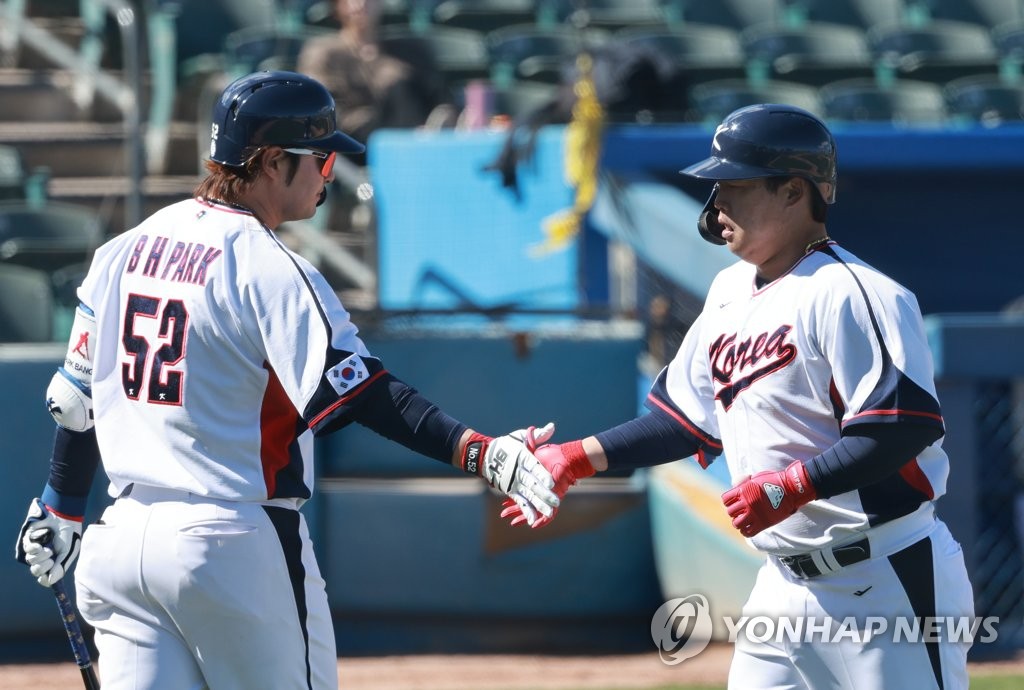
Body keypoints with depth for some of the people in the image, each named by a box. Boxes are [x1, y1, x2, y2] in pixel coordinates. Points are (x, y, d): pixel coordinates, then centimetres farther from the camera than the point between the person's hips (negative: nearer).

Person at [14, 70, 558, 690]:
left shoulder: (127, 249, 11)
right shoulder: (269, 268, -13)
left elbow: (80, 393, 18)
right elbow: (355, 391, -24)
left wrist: (60, 511, 29)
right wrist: (478, 451, -31)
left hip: (122, 539, 7)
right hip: (236, 542, -7)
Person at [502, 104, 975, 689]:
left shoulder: (849, 294, -15)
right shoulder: (730, 292, 13)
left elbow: (906, 429, -23)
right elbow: (690, 420, 22)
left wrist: (793, 486, -28)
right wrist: (580, 458, 15)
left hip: (887, 581, -9)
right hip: (787, 583, 9)